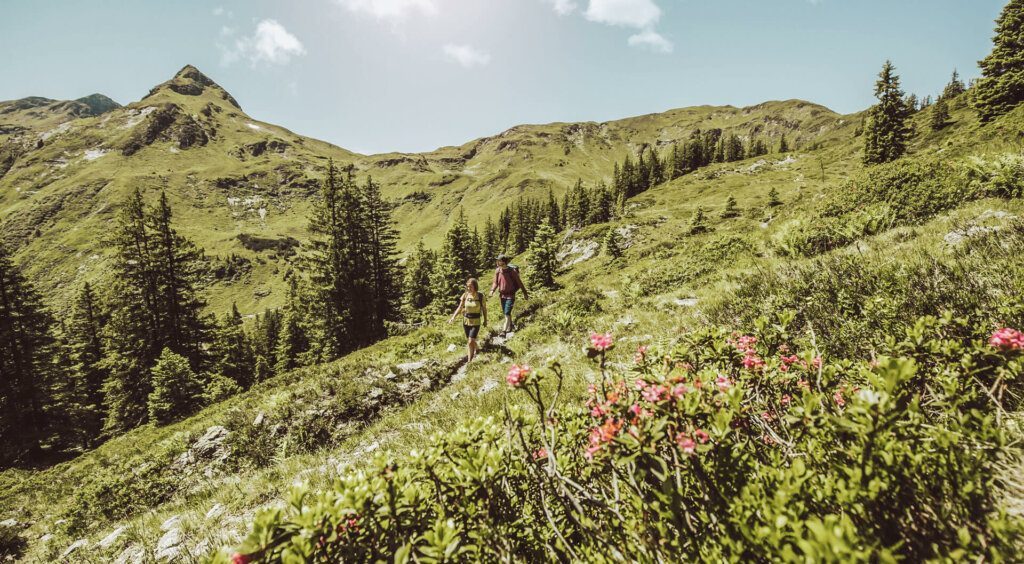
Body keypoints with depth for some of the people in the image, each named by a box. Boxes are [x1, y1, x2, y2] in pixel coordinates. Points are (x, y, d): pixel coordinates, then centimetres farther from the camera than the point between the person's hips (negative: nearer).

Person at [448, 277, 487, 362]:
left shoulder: (480, 296, -13)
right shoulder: (465, 295, -7)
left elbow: (484, 308, -1)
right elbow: (460, 307, 0)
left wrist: (485, 320, 6)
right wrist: (453, 317, -12)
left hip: (476, 322, -3)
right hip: (466, 321, 3)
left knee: (470, 342, -10)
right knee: (472, 340, 17)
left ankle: (469, 360, 2)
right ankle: (475, 351, 45)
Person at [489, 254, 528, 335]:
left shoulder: (512, 271, -16)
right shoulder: (497, 271, -2)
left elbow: (519, 282, -7)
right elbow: (495, 282, 5)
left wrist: (525, 293, -2)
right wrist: (492, 290, -14)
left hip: (510, 295, -6)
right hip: (502, 295, 6)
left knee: (507, 313, -12)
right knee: (505, 313, 17)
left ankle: (504, 330, -9)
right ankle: (511, 326, 39)